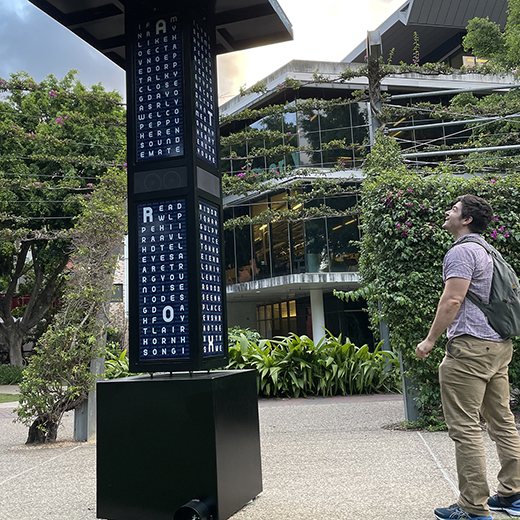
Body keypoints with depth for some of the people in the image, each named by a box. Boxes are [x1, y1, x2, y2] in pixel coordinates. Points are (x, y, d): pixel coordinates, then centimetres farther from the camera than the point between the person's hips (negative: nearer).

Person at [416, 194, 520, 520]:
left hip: (471, 346, -10)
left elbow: (452, 300, -17)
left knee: (465, 427, -6)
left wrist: (430, 340, -10)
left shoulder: (462, 251, -10)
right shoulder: (487, 251, 19)